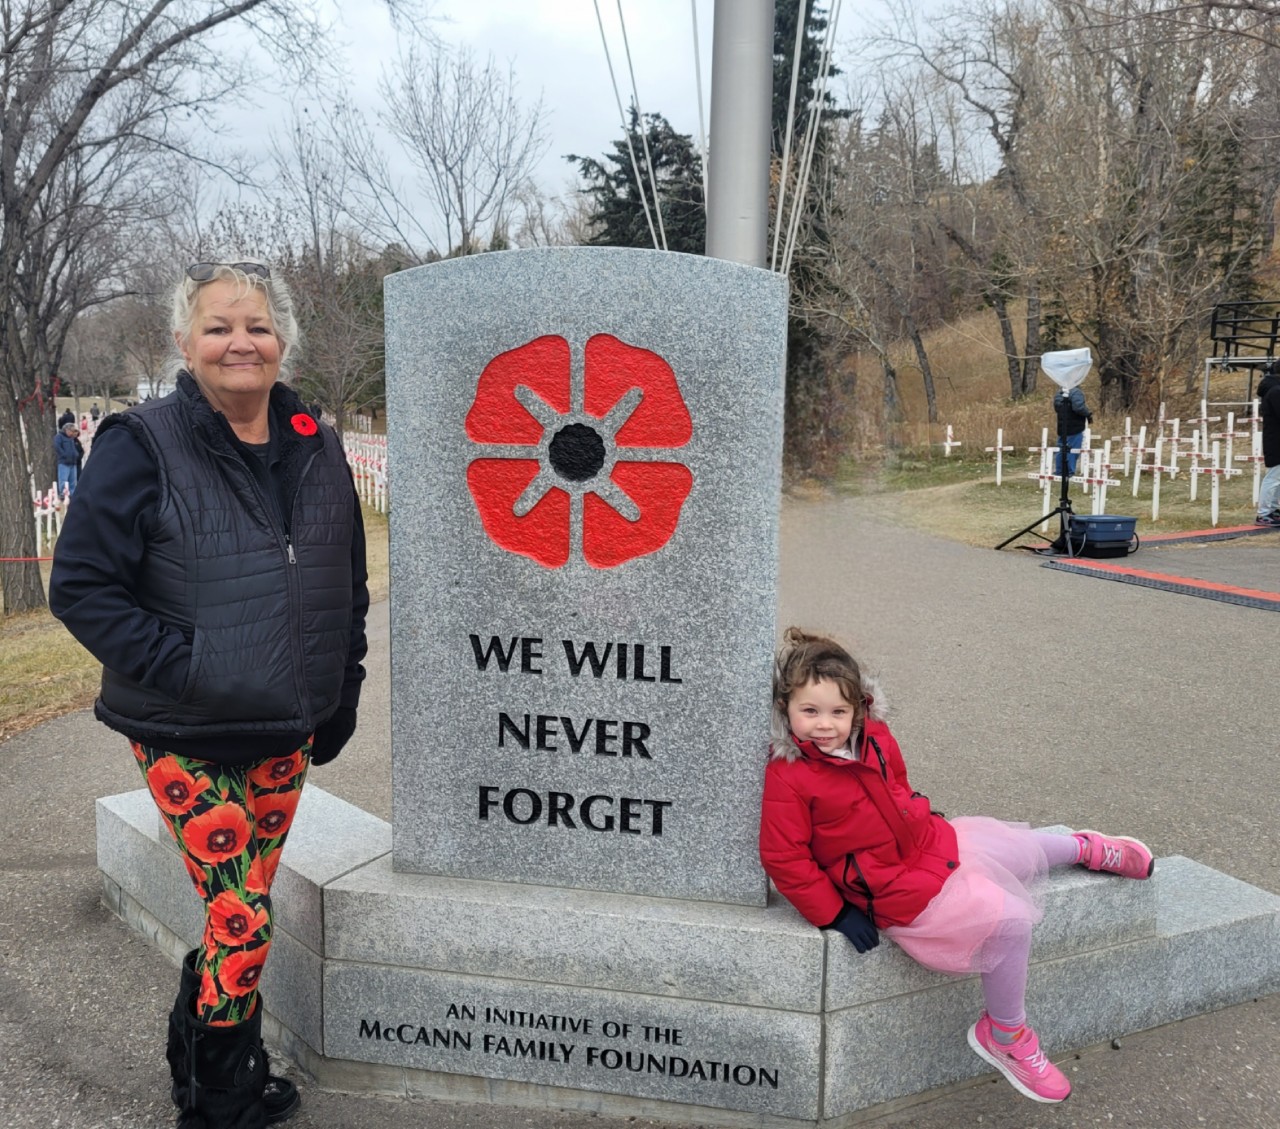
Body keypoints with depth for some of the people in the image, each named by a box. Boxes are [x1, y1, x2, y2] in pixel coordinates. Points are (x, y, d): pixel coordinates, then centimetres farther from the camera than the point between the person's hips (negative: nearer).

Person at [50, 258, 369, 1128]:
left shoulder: (316, 450, 6)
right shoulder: (143, 446, -10)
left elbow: (349, 585, 15)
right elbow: (82, 585, -11)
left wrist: (341, 692, 10)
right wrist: (179, 666, -18)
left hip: (286, 736, 5)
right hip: (188, 739, -5)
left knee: (240, 914, 14)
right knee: (243, 923, -3)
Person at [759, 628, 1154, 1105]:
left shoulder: (873, 737, -6)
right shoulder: (787, 778, -26)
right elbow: (783, 857, -21)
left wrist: (927, 819, 10)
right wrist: (834, 914, -18)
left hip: (931, 842, 7)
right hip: (895, 888, -7)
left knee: (1026, 850, 21)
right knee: (1010, 919, -14)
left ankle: (1088, 850, 56)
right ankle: (1005, 1036, 7)